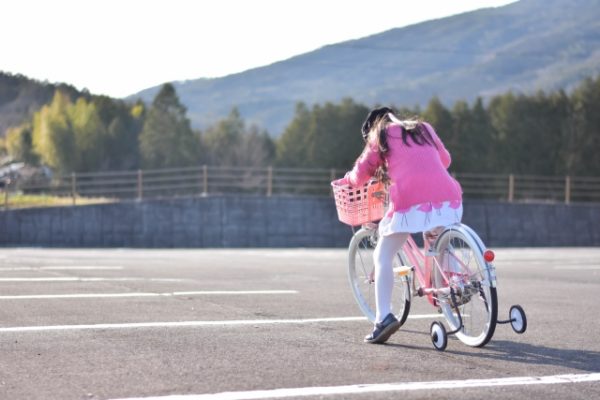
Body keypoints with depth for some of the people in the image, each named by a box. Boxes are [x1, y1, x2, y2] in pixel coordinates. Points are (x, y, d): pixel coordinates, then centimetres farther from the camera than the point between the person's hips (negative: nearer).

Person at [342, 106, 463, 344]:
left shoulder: (381, 135, 18)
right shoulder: (424, 128, 29)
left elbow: (360, 176, 16)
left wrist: (346, 180, 37)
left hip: (411, 202, -4)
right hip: (448, 197, 4)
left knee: (383, 256, 7)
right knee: (437, 243, 33)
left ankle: (384, 317, -10)